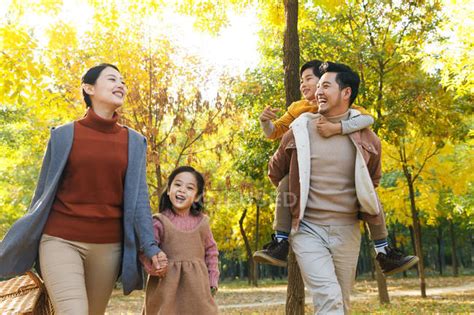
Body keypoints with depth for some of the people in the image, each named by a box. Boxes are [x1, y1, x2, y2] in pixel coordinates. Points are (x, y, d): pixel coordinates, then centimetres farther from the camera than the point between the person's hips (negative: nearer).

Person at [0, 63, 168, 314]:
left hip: (108, 246, 3)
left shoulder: (134, 142, 6)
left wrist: (150, 247, -8)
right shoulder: (64, 135, 1)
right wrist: (21, 249, 10)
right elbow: (43, 193, 7)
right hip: (61, 240, -2)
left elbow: (138, 197, 3)